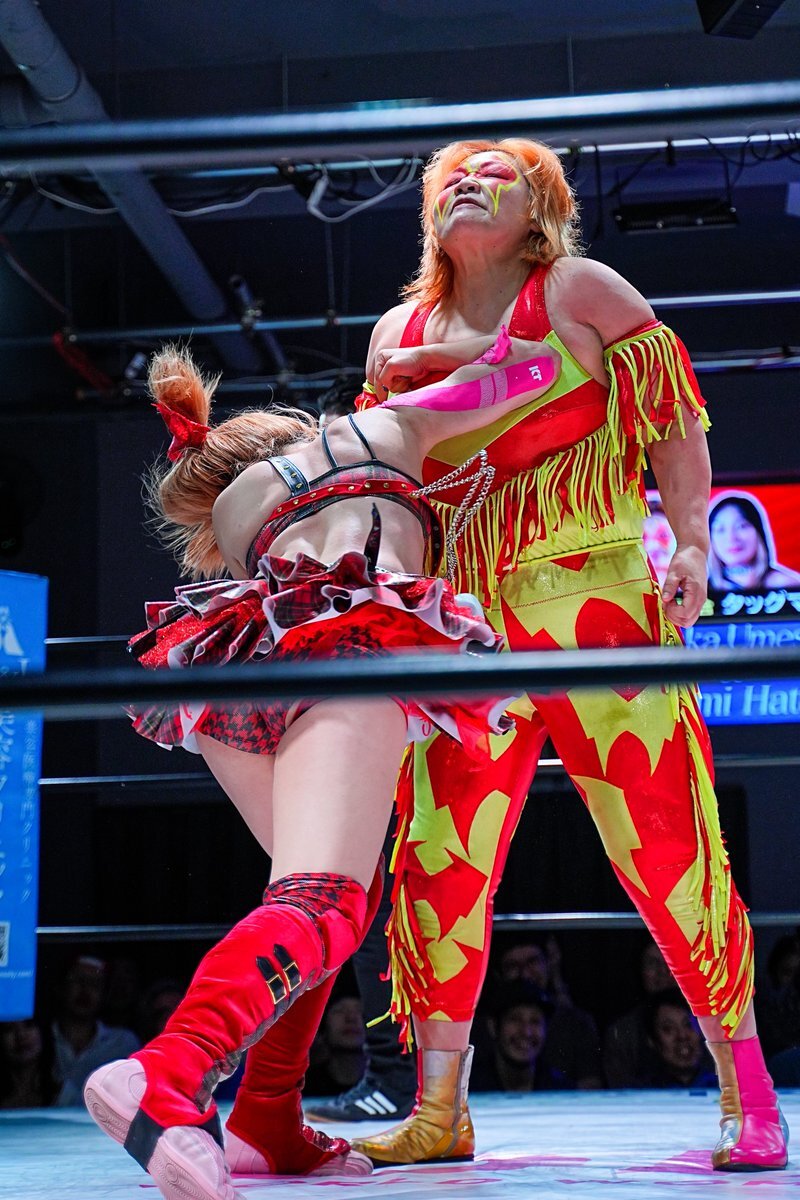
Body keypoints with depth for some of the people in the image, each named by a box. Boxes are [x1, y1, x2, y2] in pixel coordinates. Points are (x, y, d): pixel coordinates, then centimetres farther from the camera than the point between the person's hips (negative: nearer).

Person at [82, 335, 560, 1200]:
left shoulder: (230, 513, 37)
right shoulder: (382, 430, 32)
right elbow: (526, 369, 35)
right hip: (348, 654, -5)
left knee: (338, 883, 22)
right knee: (318, 903, -22)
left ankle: (266, 1125, 13)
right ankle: (166, 1078, -48)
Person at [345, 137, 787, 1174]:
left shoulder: (579, 290, 5)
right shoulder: (397, 334, 17)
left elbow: (674, 410, 2)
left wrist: (692, 544, -7)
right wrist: (388, 398, 5)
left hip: (594, 600, -4)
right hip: (464, 629, 4)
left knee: (665, 838, -8)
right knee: (440, 857, -1)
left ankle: (748, 1094, 4)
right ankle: (438, 1113, 8)